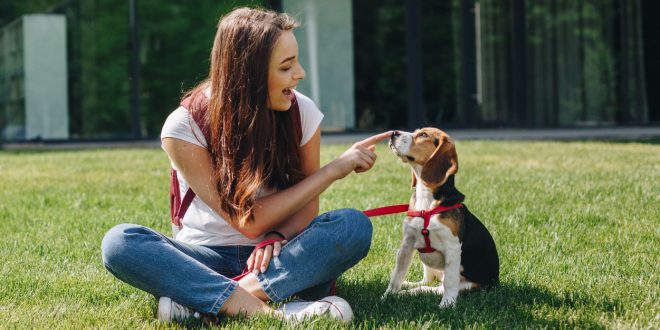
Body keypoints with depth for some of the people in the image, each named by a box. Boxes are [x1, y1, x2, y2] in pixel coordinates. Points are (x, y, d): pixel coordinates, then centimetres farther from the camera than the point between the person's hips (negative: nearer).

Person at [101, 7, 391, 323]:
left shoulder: (301, 111, -6)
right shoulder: (185, 126, -15)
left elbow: (306, 206, 1)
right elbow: (249, 221, -19)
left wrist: (279, 237, -23)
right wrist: (334, 169, -20)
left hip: (274, 259, 2)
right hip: (208, 257, -2)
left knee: (354, 226, -27)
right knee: (119, 241, -30)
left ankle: (198, 301, -33)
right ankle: (268, 312, -43)